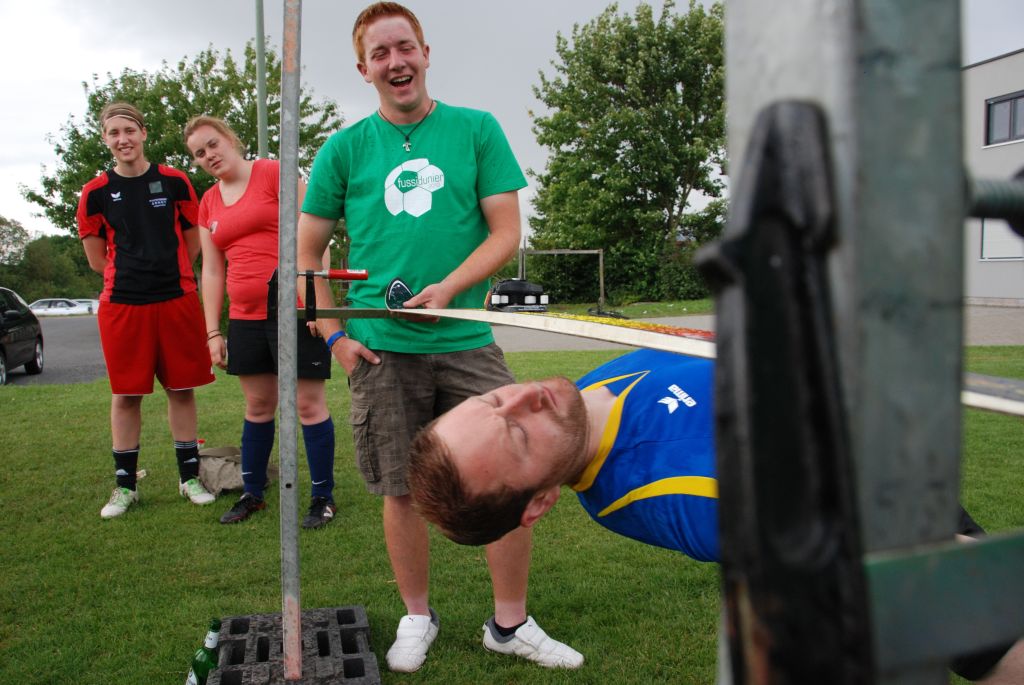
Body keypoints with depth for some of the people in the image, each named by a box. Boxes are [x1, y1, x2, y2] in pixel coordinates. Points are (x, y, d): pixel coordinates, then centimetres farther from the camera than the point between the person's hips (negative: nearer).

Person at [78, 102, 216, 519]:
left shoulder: (174, 182, 4)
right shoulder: (96, 192, 4)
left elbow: (192, 244, 11)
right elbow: (97, 259, 10)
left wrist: (166, 273, 8)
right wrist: (135, 273, 7)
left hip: (177, 300, 0)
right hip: (121, 304, 0)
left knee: (181, 388, 6)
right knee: (125, 394, 5)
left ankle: (190, 477, 18)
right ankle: (125, 485, 18)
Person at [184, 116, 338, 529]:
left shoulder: (274, 173, -3)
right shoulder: (209, 204, 15)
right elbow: (211, 271, 15)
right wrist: (213, 332, 11)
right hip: (245, 317, 6)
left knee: (309, 404, -1)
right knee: (257, 407, 15)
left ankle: (323, 497, 11)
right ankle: (252, 493, 28)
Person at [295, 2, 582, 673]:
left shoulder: (477, 130, 5)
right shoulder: (345, 148, 6)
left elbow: (506, 233, 0)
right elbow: (307, 251, 10)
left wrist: (447, 289, -15)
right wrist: (334, 335, -1)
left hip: (466, 343, 0)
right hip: (383, 349, 0)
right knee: (402, 491, 7)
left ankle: (511, 624, 20)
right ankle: (418, 616, 30)